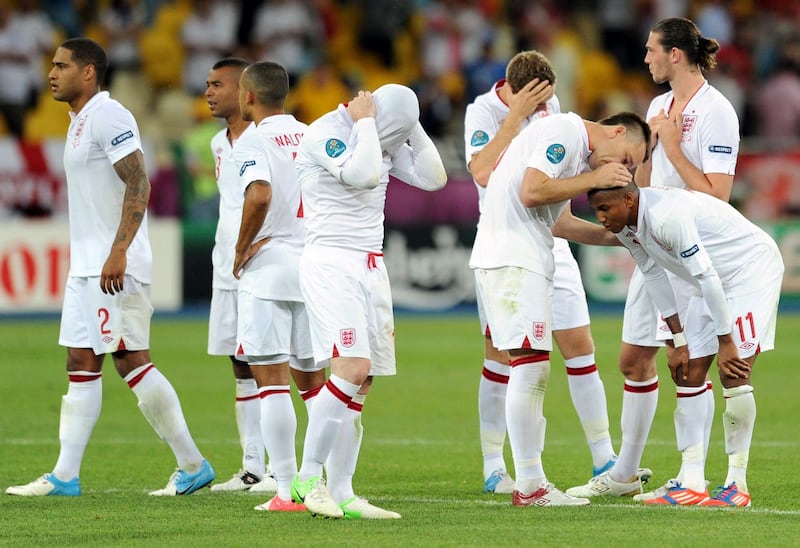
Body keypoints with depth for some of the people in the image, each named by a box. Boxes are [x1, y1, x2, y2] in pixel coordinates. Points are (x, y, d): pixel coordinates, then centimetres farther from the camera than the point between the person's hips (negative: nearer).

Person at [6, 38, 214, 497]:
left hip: (115, 267, -10)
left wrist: (117, 252, -27)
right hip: (86, 267, 10)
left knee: (131, 361, -8)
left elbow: (138, 186, -21)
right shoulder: (82, 122, 18)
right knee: (81, 365, 7)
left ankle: (193, 465, -3)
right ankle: (65, 476, 7)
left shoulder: (108, 117, -13)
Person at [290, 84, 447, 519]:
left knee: (361, 384, 4)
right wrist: (366, 122, -14)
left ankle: (341, 494, 6)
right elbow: (362, 174, -26)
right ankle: (308, 478, -13)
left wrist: (412, 126, 5)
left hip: (370, 266, 8)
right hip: (330, 262, -8)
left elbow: (432, 178, 12)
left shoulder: (383, 140, 14)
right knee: (352, 368, -20)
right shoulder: (325, 133, -11)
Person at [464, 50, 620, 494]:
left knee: (580, 347, 2)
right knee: (500, 358, -3)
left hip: (550, 245, 5)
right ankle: (493, 468, 6)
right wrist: (516, 114, -27)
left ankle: (604, 460, 8)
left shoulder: (549, 105, 5)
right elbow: (482, 173, -28)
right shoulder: (483, 112, -12)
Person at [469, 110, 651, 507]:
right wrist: (594, 179, -11)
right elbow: (531, 192, -20)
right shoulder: (565, 131, -9)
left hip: (517, 258, 11)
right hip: (513, 260, -11)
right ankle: (529, 486, -9)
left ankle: (531, 482, 11)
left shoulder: (575, 147, 22)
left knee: (528, 368, 10)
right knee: (530, 366, -10)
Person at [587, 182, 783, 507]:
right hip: (712, 281, 9)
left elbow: (706, 277, -30)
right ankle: (692, 484, 1)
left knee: (733, 375, -15)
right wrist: (678, 341, 4)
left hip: (752, 269, -9)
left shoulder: (667, 215, -34)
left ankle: (737, 485, -7)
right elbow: (654, 276, 6)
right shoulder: (625, 225, -5)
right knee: (689, 375, 1)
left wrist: (725, 342, -23)